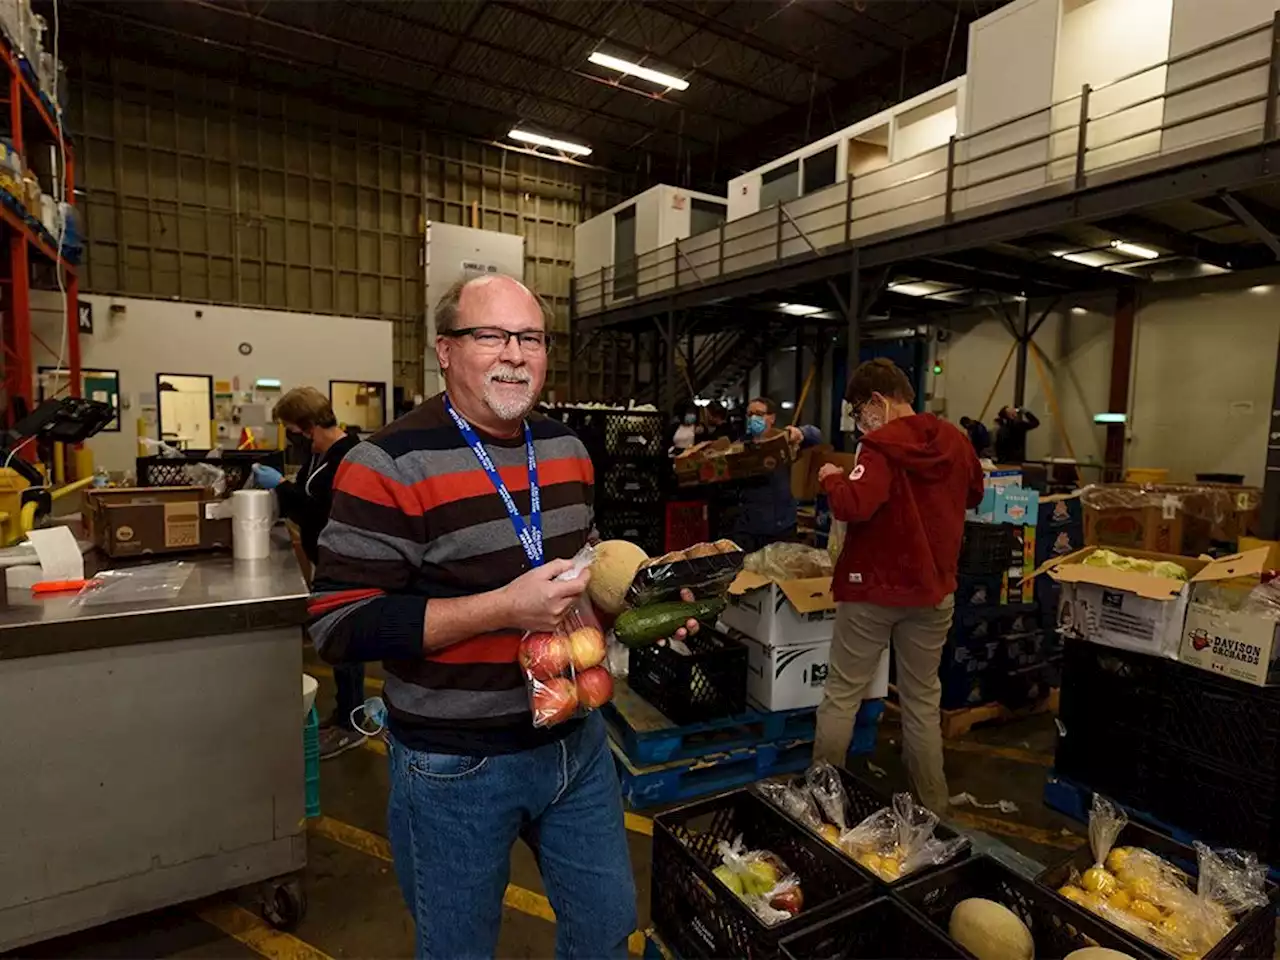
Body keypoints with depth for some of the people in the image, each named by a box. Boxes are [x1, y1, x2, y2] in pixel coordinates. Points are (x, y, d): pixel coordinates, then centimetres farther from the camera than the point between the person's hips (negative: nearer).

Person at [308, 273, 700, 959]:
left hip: (577, 739, 6)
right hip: (456, 766, -5)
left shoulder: (567, 448, 3)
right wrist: (505, 608, -27)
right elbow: (339, 626, -20)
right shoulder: (390, 466, -18)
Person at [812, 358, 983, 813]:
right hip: (933, 588, 6)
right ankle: (933, 805, 28)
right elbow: (973, 495, 22)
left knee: (842, 695, 8)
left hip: (873, 586, -6)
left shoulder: (881, 445, -16)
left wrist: (832, 479, -12)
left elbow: (853, 506, -30)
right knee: (923, 699, 17)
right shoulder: (955, 440, 5)